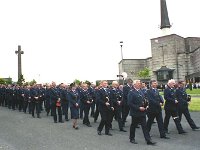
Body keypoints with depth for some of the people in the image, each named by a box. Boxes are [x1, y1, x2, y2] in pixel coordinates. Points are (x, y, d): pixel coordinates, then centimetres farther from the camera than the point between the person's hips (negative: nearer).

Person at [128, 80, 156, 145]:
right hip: (135, 113, -6)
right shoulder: (131, 92, -11)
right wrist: (138, 108, -20)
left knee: (144, 126, 4)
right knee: (133, 126, 9)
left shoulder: (141, 91, 12)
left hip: (142, 112, 6)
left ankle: (148, 140, 5)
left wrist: (144, 106, -1)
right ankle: (132, 139, 25)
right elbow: (130, 103, -17)